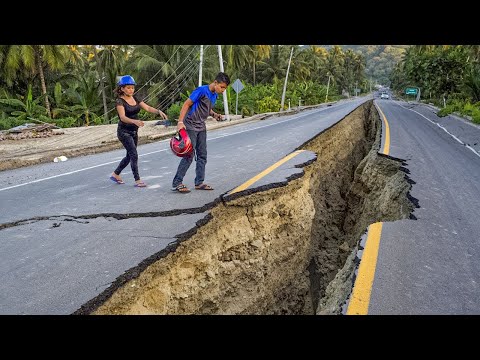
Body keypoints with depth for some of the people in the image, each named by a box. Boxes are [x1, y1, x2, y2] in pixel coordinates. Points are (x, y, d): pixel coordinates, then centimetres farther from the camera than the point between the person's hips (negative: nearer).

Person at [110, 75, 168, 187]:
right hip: (124, 132, -7)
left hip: (134, 132, 7)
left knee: (129, 156, 14)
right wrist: (134, 121, -46)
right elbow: (123, 117, -27)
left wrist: (159, 111, -22)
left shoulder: (135, 98, 6)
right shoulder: (120, 101, -13)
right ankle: (137, 180, -3)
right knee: (134, 155, -12)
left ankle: (115, 174, 32)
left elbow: (147, 108, -3)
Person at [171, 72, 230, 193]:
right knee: (189, 155, -10)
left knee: (202, 155, 8)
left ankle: (199, 182, 17)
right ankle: (176, 183, -2)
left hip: (201, 127, 9)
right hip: (190, 126, -8)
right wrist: (180, 122, -24)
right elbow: (186, 104, -16)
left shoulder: (215, 95, 8)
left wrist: (214, 114, 1)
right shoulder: (202, 90, -16)